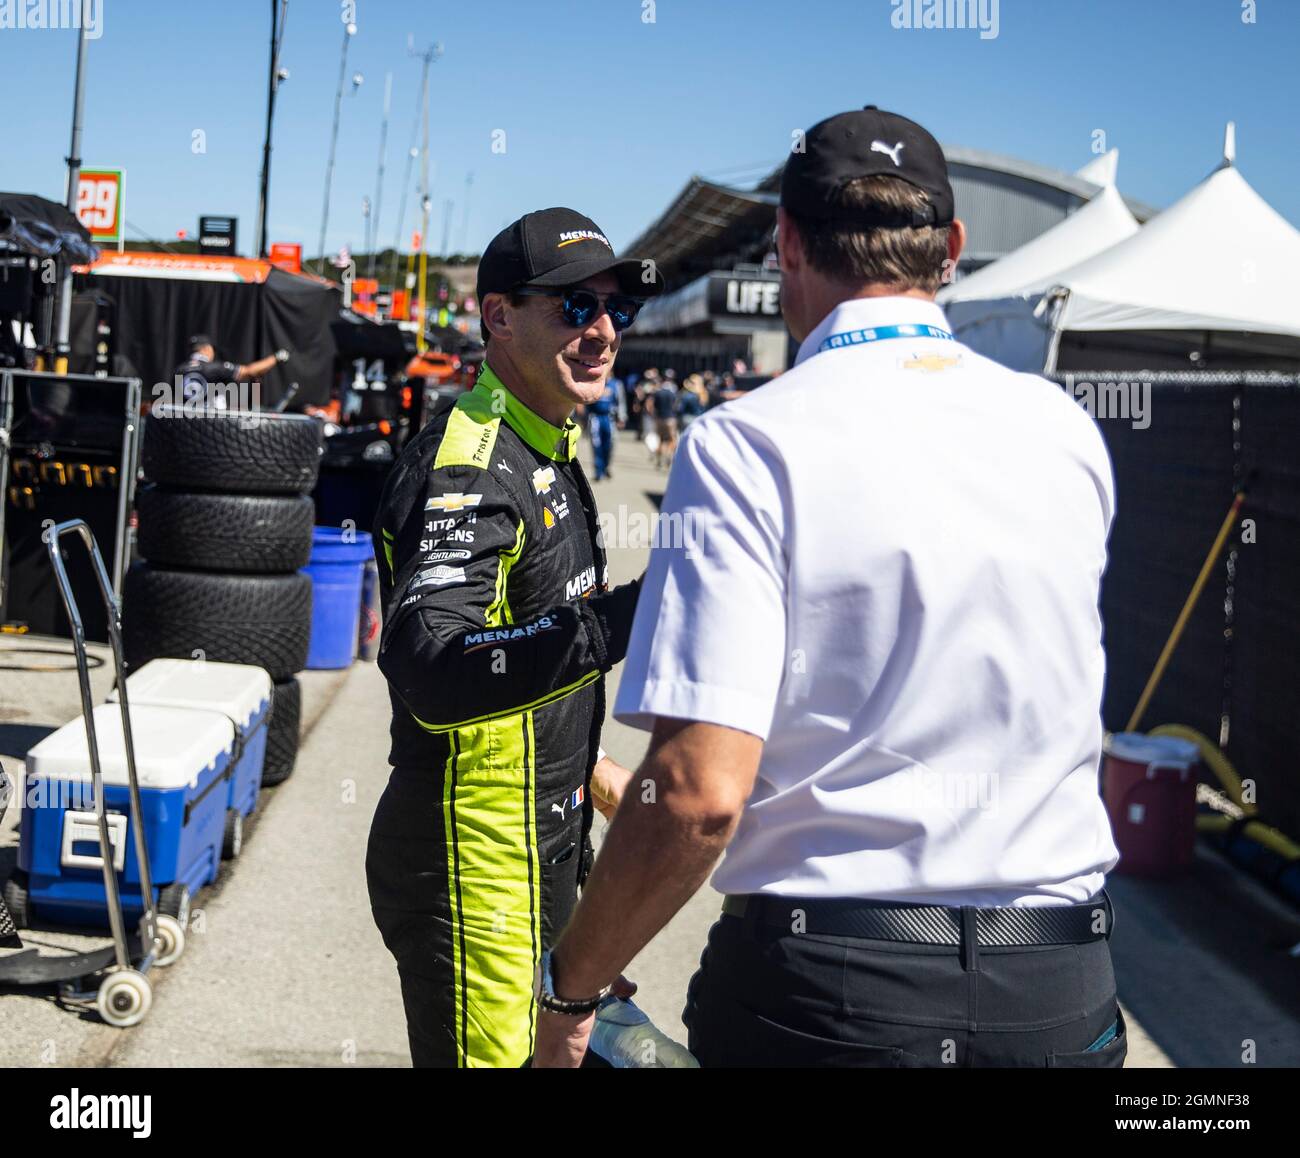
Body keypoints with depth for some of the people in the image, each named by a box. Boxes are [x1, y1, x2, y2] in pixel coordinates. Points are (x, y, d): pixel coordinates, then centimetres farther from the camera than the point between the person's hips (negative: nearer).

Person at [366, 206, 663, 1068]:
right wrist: (625, 616, -45)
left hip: (542, 857, 10)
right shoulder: (464, 466, -22)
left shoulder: (548, 452, 11)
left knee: (547, 1043, 24)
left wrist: (588, 764, 23)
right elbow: (430, 679, -38)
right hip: (471, 872, -10)